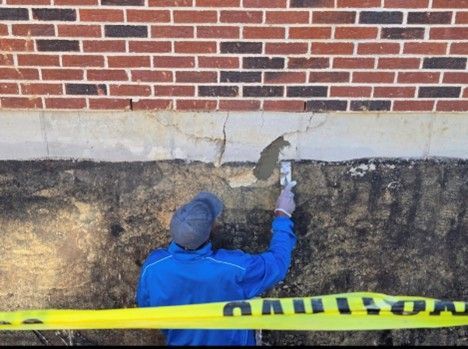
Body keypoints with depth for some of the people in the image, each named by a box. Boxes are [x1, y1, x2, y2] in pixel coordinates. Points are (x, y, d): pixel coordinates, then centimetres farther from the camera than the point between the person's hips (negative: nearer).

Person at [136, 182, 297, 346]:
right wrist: (283, 215, -11)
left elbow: (144, 305, -8)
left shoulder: (152, 267, -29)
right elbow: (277, 263, -22)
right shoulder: (233, 268, -39)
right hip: (230, 341, -1)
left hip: (180, 341, 2)